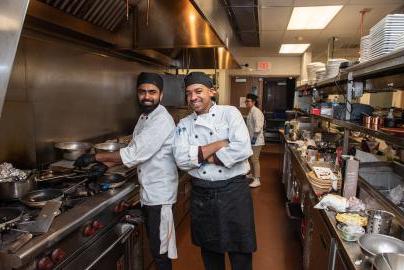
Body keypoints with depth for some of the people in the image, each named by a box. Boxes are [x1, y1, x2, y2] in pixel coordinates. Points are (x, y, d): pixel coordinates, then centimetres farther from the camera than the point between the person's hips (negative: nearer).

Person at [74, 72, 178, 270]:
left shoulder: (162, 120, -22)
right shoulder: (144, 117, 10)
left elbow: (133, 154, -26)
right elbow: (134, 151, 14)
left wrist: (95, 157, -18)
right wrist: (105, 165, 3)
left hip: (159, 192, -9)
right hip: (148, 189, 9)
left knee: (160, 248, 4)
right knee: (153, 241, 22)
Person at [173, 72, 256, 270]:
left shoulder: (230, 113, -6)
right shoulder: (184, 124, 4)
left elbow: (243, 149, -21)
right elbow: (181, 159, -10)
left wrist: (202, 156, -13)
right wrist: (219, 144, -16)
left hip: (233, 190, -3)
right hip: (201, 193, 4)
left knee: (240, 251, 11)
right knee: (209, 250, 21)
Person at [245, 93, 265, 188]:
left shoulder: (256, 112, -19)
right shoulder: (251, 111, 12)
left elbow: (258, 127, -25)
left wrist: (254, 138, -23)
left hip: (256, 140, -10)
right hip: (251, 139, 10)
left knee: (255, 159, -6)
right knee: (251, 158, 20)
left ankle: (257, 180, 2)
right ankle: (253, 175, 36)